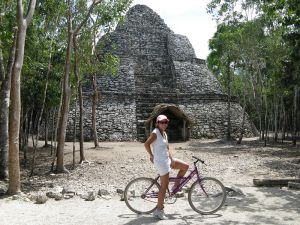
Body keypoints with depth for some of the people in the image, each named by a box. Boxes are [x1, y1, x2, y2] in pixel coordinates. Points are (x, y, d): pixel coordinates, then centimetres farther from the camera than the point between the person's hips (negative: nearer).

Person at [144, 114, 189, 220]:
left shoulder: (164, 134, 12)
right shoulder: (155, 133, -14)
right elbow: (146, 144, -23)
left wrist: (172, 159, 6)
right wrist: (151, 156, -12)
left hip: (167, 160, 9)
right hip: (161, 162, -9)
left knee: (185, 166, 9)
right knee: (164, 186, -4)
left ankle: (176, 186, 20)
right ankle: (159, 210, 6)